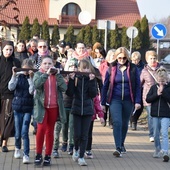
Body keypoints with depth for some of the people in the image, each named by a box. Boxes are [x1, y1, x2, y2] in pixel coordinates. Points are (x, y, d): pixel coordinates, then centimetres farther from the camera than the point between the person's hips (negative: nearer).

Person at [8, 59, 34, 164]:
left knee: (25, 132, -9)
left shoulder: (33, 77, -4)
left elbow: (32, 91, -15)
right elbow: (11, 87, -11)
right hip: (17, 107, 2)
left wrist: (31, 78, -20)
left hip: (28, 108, -2)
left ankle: (26, 155, -5)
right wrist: (14, 75, -18)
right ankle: (17, 148, 36)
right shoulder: (18, 76, 0)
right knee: (18, 133, 9)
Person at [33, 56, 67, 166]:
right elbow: (36, 84, -18)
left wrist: (57, 74, -11)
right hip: (41, 106, -2)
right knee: (41, 128, -16)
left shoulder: (57, 75, 9)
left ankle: (48, 156, 13)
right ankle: (38, 154, -4)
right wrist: (46, 73, -21)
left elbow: (64, 88, -7)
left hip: (54, 107, 2)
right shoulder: (38, 74, 5)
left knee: (50, 131, 6)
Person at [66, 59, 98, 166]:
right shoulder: (75, 78, -1)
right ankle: (76, 149, 29)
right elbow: (69, 93, -8)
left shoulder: (92, 79, 2)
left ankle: (81, 157, 7)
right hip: (77, 109, 0)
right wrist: (71, 80, -16)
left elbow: (94, 94, -7)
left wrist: (92, 81, -15)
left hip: (88, 110, 0)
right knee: (77, 134, -1)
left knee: (84, 135, 0)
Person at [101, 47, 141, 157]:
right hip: (115, 100, -1)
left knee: (125, 123, 12)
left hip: (128, 100, 1)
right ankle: (118, 148, -18)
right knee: (117, 122, -15)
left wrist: (137, 101, -6)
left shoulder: (133, 69, 0)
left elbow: (137, 85, 2)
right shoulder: (112, 69, 1)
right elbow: (105, 86, 6)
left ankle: (122, 144, 31)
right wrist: (103, 103, 4)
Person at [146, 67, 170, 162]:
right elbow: (148, 99, 0)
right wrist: (157, 94, -13)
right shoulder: (154, 87, 6)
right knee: (156, 134, 14)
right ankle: (158, 150, 31)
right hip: (155, 114, 4)